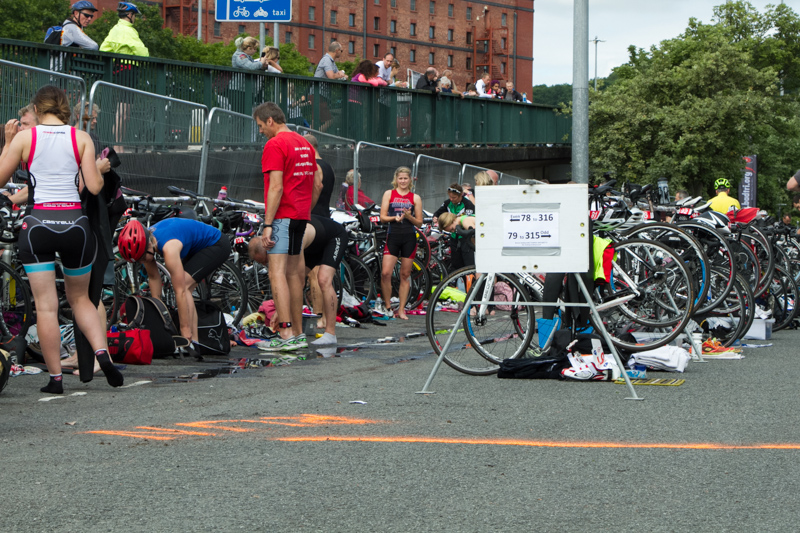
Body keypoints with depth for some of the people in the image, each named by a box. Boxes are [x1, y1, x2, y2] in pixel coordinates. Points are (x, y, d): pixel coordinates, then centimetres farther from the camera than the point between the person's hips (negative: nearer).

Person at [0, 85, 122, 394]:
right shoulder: (81, 138, 3)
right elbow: (94, 187, -3)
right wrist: (99, 170, 18)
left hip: (38, 224, -2)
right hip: (75, 223, 2)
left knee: (46, 306, 3)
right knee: (80, 299, 19)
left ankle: (55, 379, 2)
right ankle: (102, 353, -2)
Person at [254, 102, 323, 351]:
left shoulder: (274, 145, -11)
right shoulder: (304, 144, 16)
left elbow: (276, 187, -18)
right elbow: (317, 183, 18)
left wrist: (268, 224, -17)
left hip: (283, 216, -9)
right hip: (301, 217, 9)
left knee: (277, 274, -12)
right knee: (293, 273, 14)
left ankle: (286, 334, -20)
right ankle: (298, 333, 18)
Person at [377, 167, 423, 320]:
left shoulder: (415, 198, 10)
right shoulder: (389, 194, 10)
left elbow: (419, 222, 8)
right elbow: (382, 217, 5)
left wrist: (409, 216, -12)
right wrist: (394, 218, -14)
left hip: (409, 238, 1)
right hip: (393, 236, -1)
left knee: (405, 275, 3)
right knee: (385, 273, -12)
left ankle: (401, 310, 10)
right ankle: (387, 306, 5)